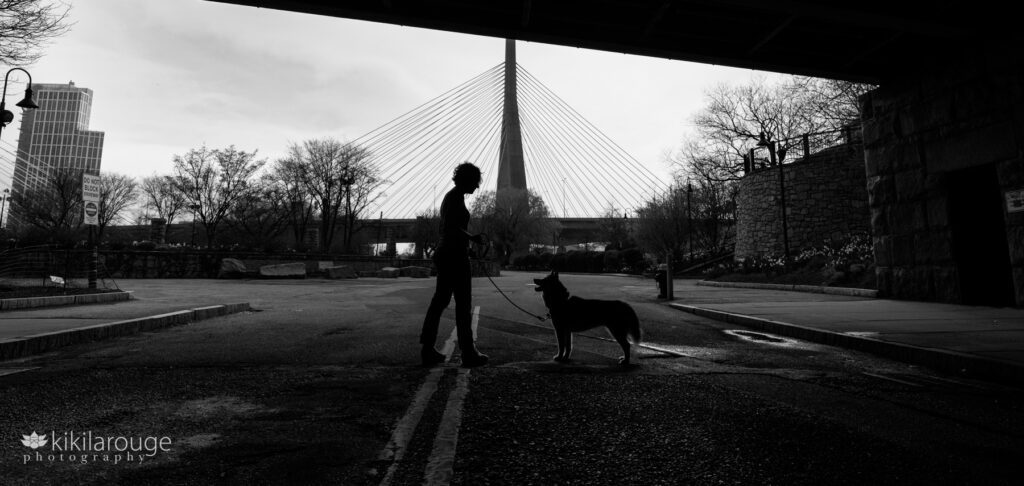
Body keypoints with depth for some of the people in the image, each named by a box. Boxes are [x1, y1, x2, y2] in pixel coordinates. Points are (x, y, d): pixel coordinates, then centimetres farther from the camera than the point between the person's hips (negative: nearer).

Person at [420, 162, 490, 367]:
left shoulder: (450, 196, 18)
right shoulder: (457, 197, -12)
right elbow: (452, 227, -24)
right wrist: (473, 238, -16)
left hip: (444, 253, 10)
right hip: (456, 255, -10)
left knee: (440, 300, 11)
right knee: (464, 304, -3)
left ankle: (427, 350, 14)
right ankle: (468, 353, 5)